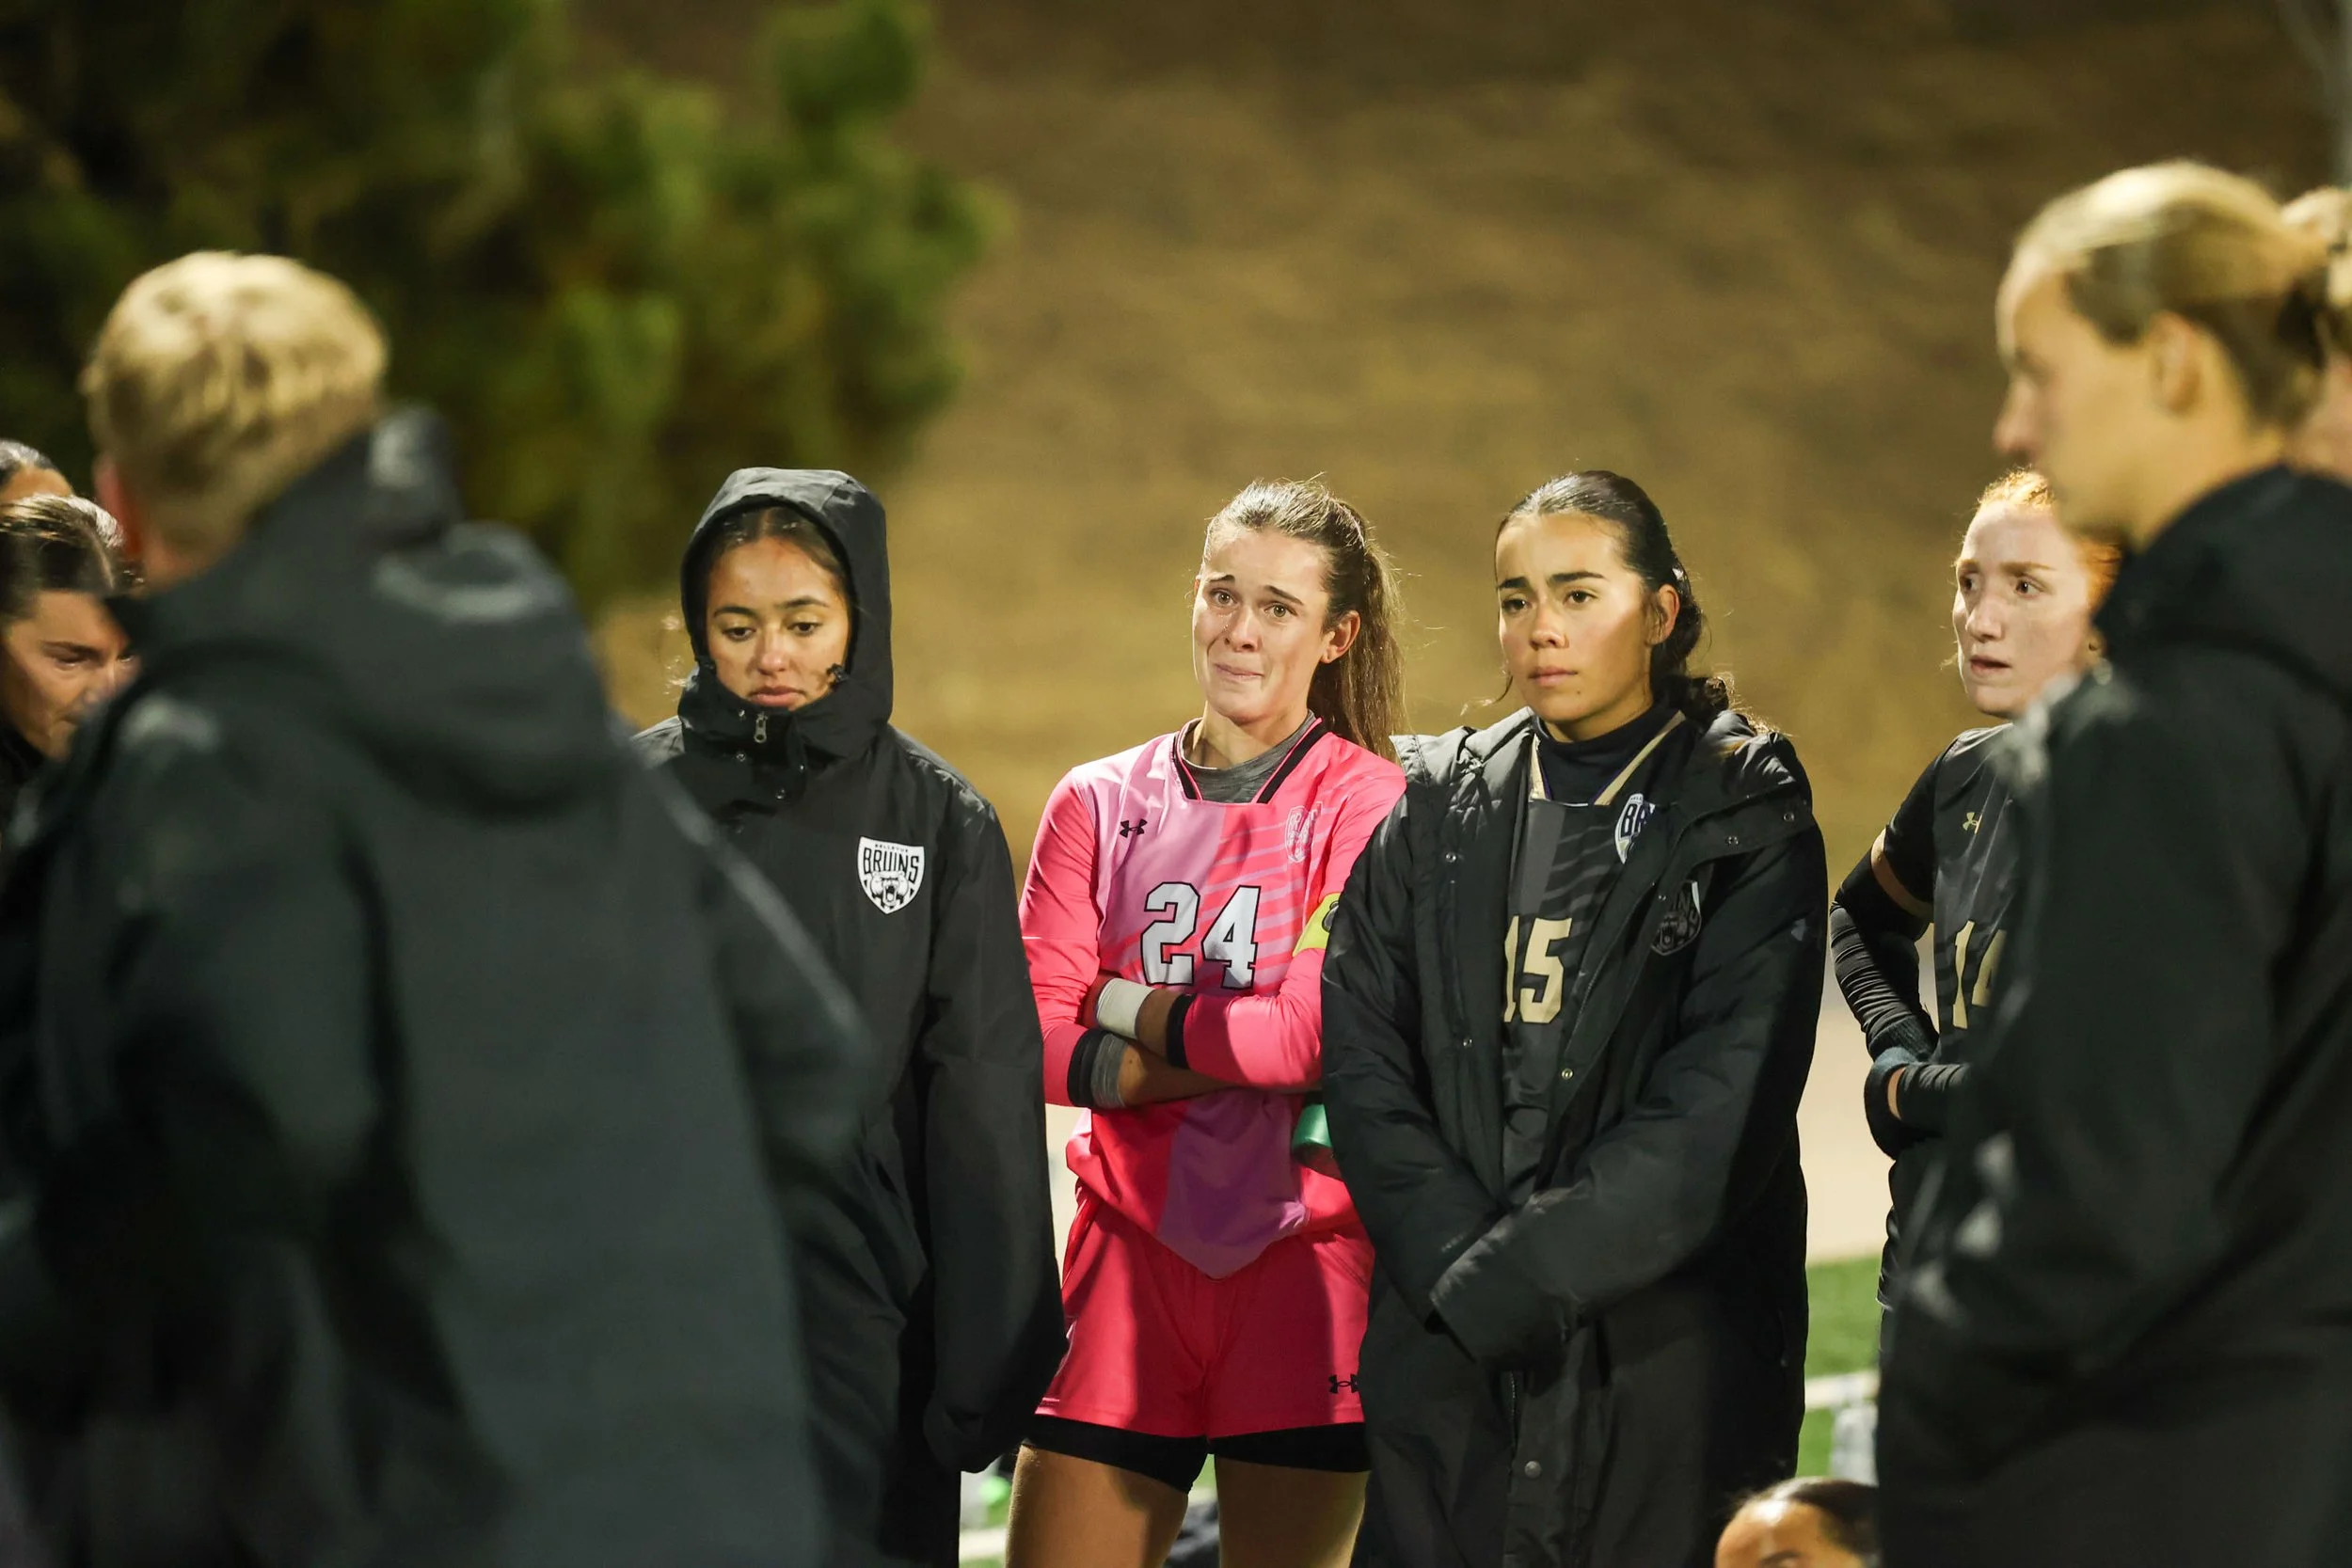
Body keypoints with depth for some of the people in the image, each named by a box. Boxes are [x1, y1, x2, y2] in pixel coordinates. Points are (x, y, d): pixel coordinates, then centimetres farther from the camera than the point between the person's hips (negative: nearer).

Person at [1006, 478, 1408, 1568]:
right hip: (1131, 1243, 3)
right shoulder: (1099, 805, 9)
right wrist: (1237, 1051, -10)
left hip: (1302, 1256, -3)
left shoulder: (1366, 803, -3)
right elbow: (1036, 1046, 1)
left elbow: (1324, 1031, -13)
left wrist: (1132, 1010, -2)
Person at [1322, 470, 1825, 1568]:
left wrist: (1509, 1273, -14)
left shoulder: (1745, 823, -1)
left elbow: (1716, 1115, -10)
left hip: (1667, 1354, -3)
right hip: (1446, 1350, 3)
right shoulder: (1437, 812, 11)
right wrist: (1456, 1269, -11)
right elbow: (1361, 1061, 3)